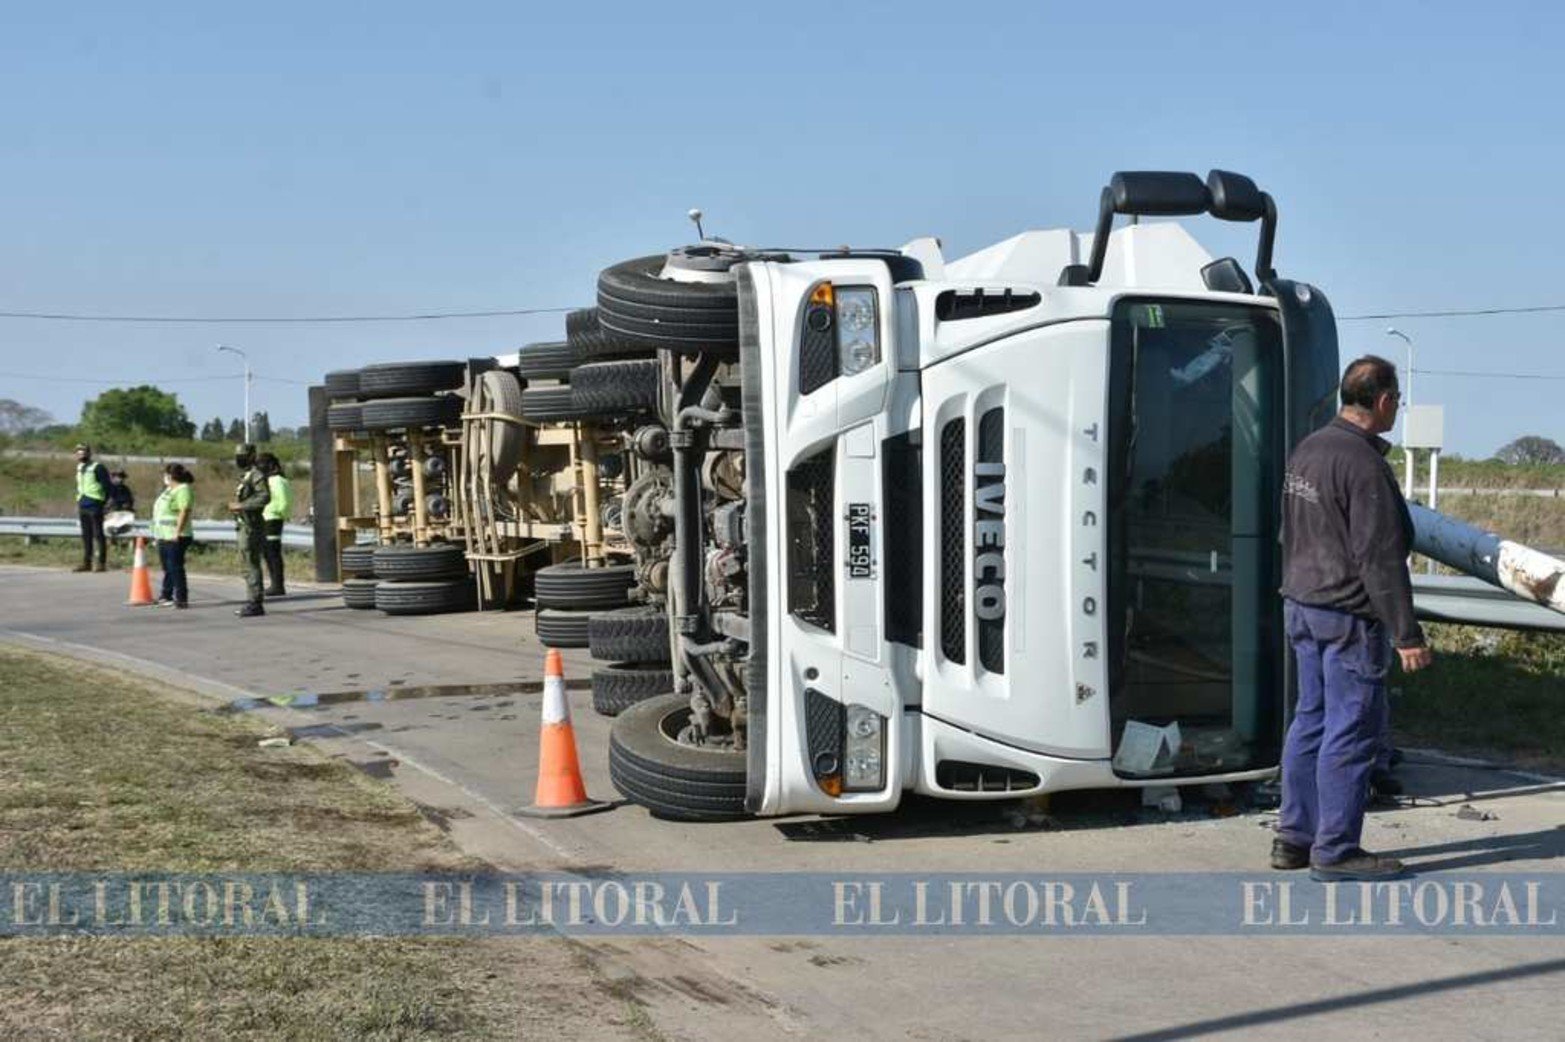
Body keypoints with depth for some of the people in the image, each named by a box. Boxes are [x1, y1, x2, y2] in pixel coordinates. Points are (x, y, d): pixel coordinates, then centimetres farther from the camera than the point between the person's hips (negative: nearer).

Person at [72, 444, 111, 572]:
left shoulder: (98, 468, -10)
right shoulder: (79, 468, 15)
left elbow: (106, 486, -11)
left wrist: (104, 503, -13)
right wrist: (78, 503, 19)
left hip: (94, 505, -8)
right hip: (83, 506, 8)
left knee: (98, 535, -5)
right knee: (86, 535, 11)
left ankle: (102, 563, -2)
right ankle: (86, 563, 16)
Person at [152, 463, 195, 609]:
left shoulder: (183, 490, -14)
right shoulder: (169, 489, 18)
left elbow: (184, 511, -22)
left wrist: (177, 533, -26)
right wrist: (157, 534, 22)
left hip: (174, 537, -10)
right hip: (163, 536, 10)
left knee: (175, 568, -9)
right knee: (167, 568, 18)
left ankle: (181, 599, -6)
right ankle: (166, 596, 27)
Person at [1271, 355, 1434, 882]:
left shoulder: (1306, 450, 10)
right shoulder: (1364, 465, -19)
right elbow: (1380, 559, -20)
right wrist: (1407, 634, -17)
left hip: (1301, 607, 9)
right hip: (1348, 618, -9)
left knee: (1311, 720, 15)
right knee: (1353, 730, -2)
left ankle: (1294, 837, 20)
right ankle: (1335, 850, 3)